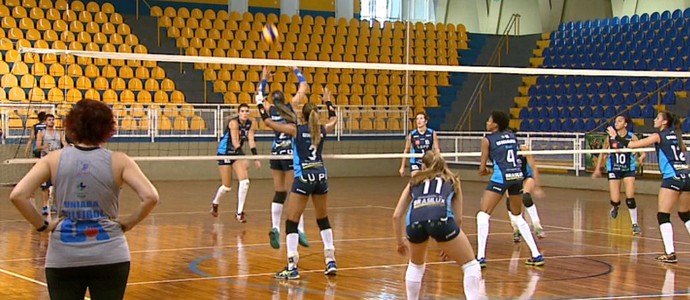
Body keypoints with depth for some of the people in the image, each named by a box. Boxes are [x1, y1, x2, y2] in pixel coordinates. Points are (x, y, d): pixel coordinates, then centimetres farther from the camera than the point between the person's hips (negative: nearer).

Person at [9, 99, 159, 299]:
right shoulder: (118, 161, -4)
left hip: (63, 257, 1)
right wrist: (130, 222, -1)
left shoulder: (54, 160, 0)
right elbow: (151, 197, -15)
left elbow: (17, 196, -9)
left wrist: (42, 226, 1)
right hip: (109, 255, -1)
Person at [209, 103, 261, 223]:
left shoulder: (250, 124, -4)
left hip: (237, 152, 5)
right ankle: (214, 202, 33)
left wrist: (256, 158, -20)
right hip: (225, 152, -5)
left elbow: (251, 141, -8)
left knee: (244, 181, -12)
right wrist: (244, 158, -38)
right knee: (227, 186, 1)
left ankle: (239, 213, -4)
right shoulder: (234, 122, -23)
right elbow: (235, 141, -30)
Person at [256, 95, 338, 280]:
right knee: (323, 220, 18)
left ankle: (292, 266, -11)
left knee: (291, 221, -3)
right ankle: (331, 261, 18)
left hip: (303, 177, -5)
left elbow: (268, 122, 1)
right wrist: (328, 102, 43)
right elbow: (333, 119, 30)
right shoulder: (322, 130, 6)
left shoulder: (296, 130, -5)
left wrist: (260, 104, 15)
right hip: (321, 176, 5)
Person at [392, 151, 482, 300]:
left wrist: (400, 242, 43)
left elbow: (396, 216, 30)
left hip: (415, 221, 2)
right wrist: (449, 244, 41)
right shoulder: (452, 180, 33)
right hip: (441, 218, -2)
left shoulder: (414, 181, 35)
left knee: (416, 265, 31)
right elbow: (458, 218, 29)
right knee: (471, 266, 13)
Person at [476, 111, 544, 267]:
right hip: (517, 176, 6)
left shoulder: (488, 140, 1)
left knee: (483, 214, -1)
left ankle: (481, 256, -13)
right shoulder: (512, 136, 16)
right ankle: (536, 255, 19)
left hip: (501, 178, -6)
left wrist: (483, 171, 24)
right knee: (517, 217, 21)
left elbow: (482, 169, 4)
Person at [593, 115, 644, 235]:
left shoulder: (632, 137, -9)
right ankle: (615, 207, 32)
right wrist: (598, 169, 6)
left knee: (630, 199, -10)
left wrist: (641, 158, -33)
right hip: (613, 170, 1)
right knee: (615, 201, -6)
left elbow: (643, 152, -10)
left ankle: (635, 224, 6)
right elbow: (602, 153, 7)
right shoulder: (610, 137, -5)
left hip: (628, 169, -1)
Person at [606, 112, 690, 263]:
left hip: (672, 178, -7)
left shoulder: (659, 136, 0)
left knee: (663, 216, -4)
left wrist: (617, 137, 6)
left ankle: (670, 253, -15)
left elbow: (632, 144, -6)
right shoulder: (676, 135, 17)